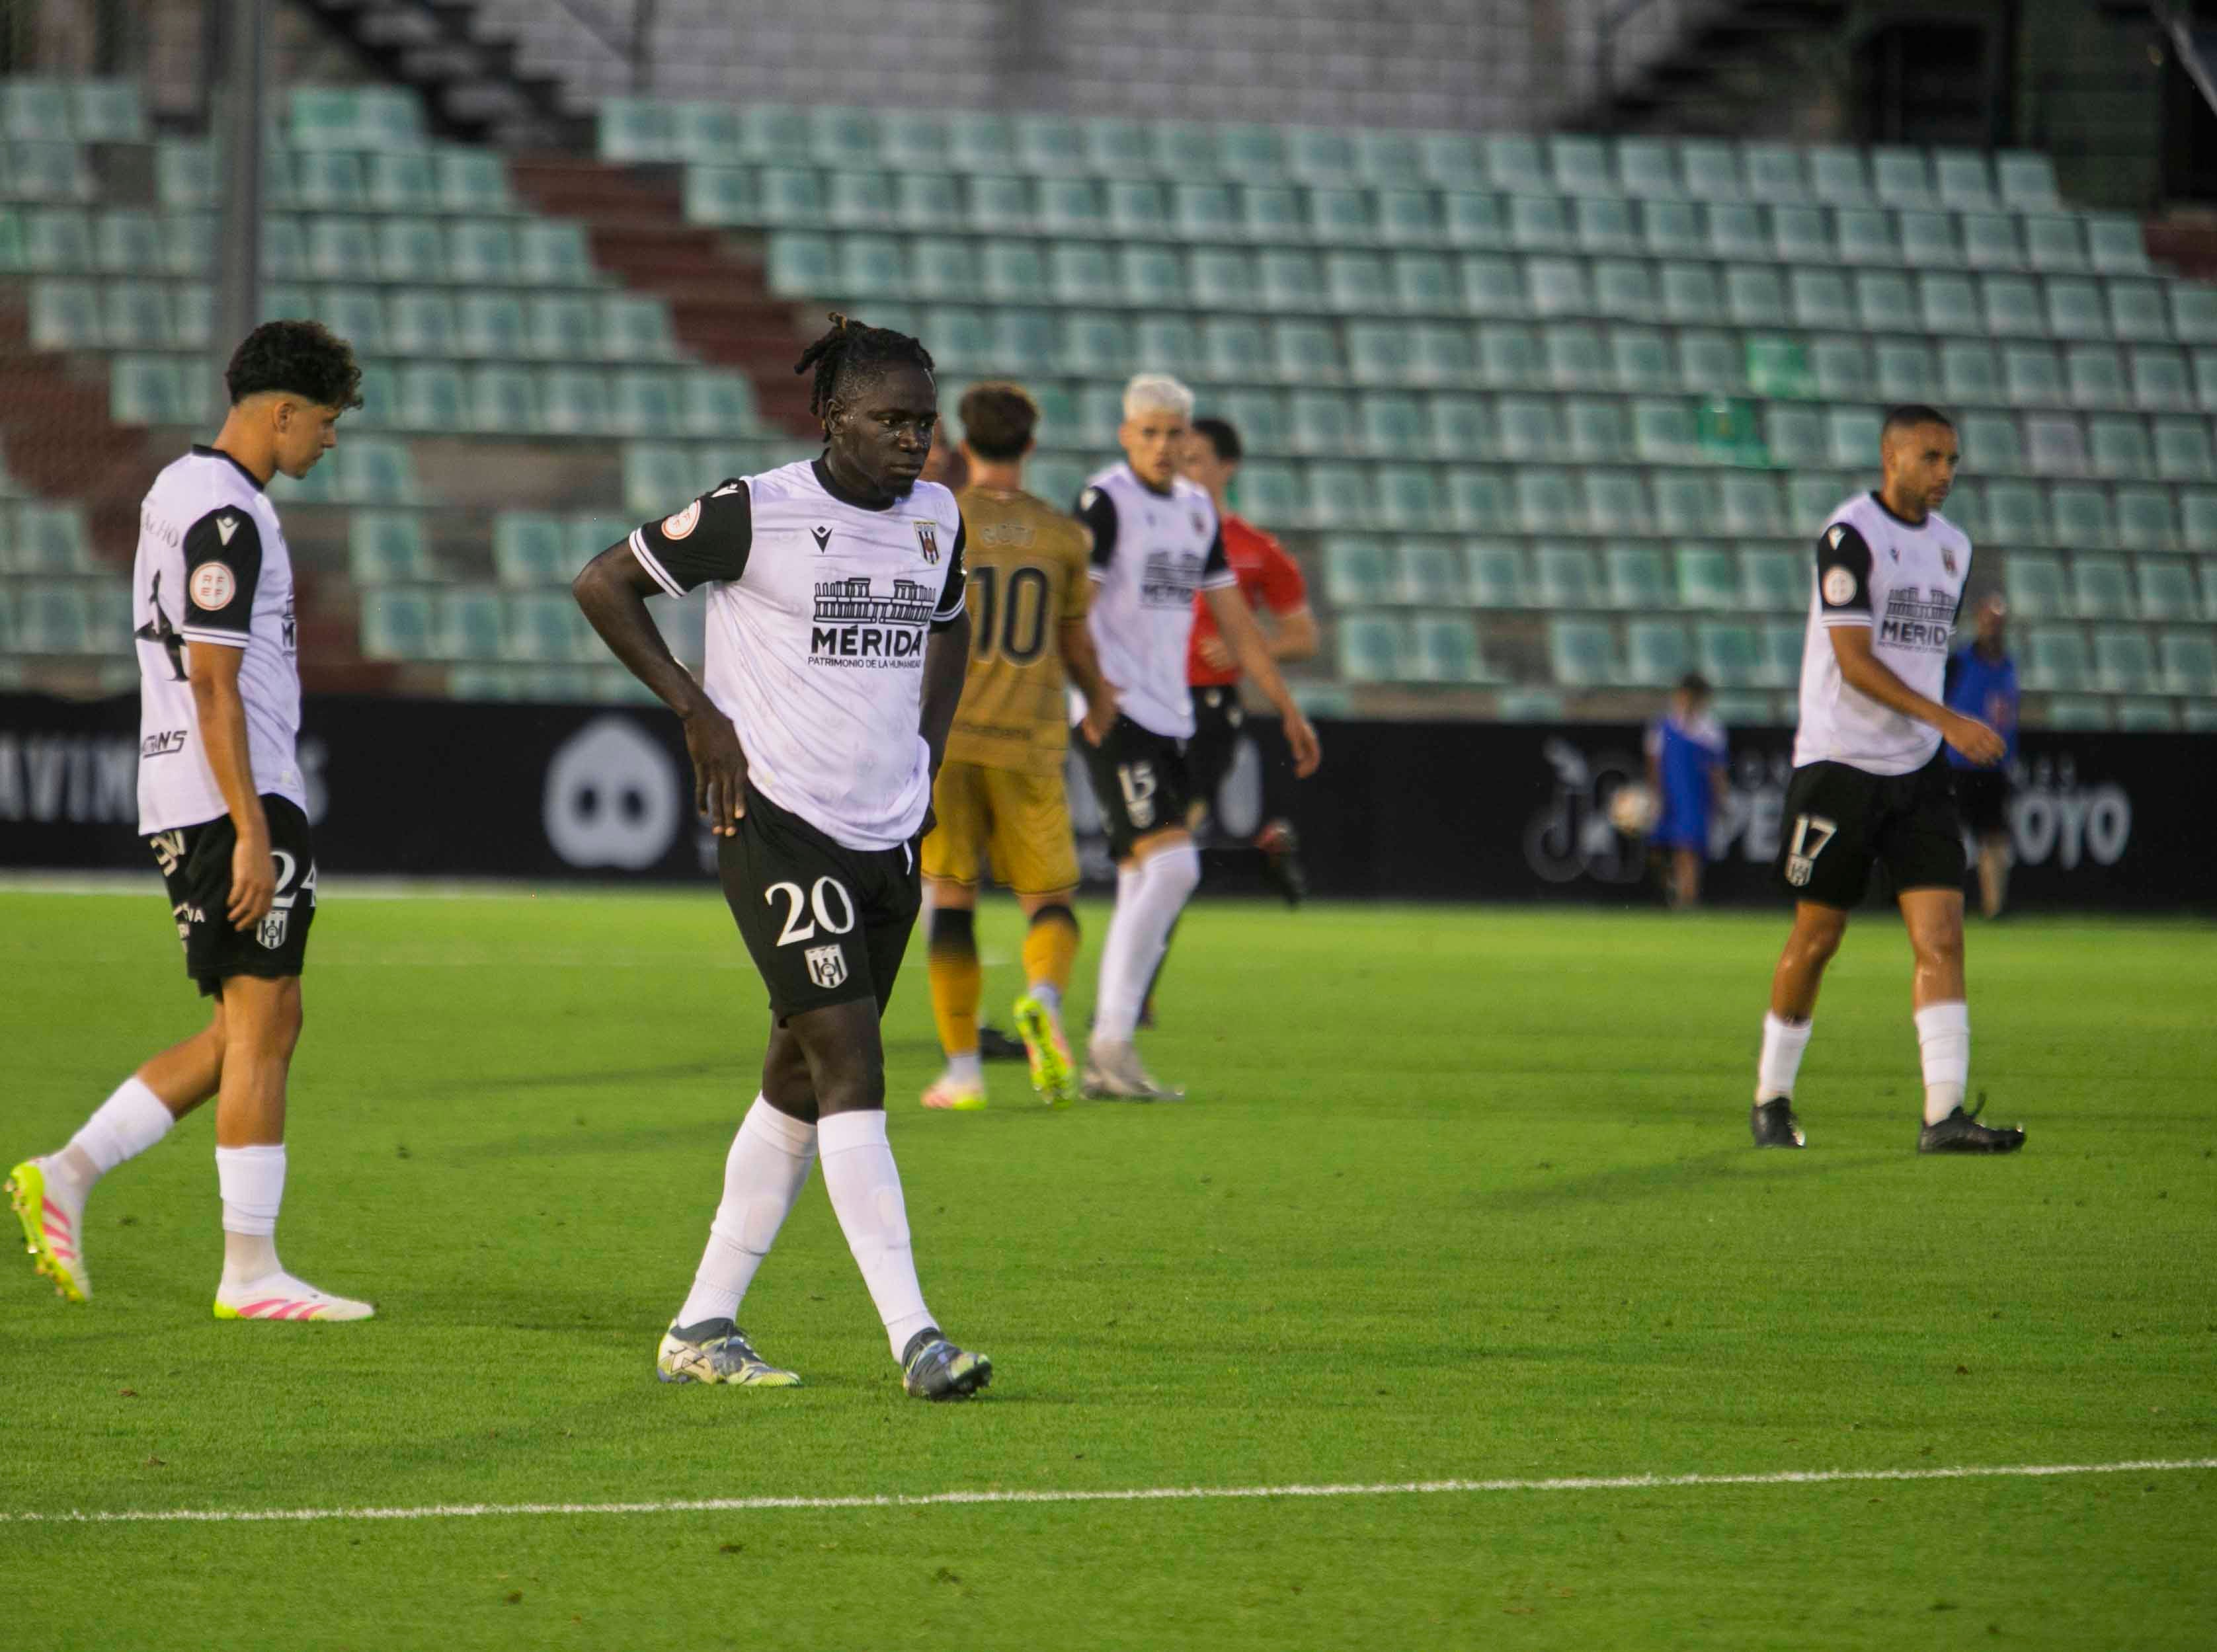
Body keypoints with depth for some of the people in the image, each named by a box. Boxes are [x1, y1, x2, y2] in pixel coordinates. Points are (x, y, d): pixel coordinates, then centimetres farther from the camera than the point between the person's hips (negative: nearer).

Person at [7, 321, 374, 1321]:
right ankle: (250, 1273, -5)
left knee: (250, 1031, 12)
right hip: (235, 798, -10)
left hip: (180, 800, 10)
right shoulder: (226, 515, -13)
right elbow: (214, 683, -18)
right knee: (263, 1022, -6)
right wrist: (252, 831, -20)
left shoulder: (178, 489, 18)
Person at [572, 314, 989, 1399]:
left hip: (888, 839, 7)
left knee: (799, 1087, 9)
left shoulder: (937, 518, 9)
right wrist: (699, 712, -7)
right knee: (851, 1066, -15)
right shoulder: (755, 514, -10)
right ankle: (914, 1338, -19)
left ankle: (703, 1326, 18)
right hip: (777, 823, -7)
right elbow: (603, 585, -2)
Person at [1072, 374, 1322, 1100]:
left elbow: (1235, 620, 22)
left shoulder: (1197, 509, 16)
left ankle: (1104, 1059, 9)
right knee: (1171, 864, -18)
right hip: (1116, 715, -7)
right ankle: (1113, 1038, -14)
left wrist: (1289, 710, 21)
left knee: (1143, 887, 5)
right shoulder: (1106, 502, -8)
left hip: (1168, 716, 7)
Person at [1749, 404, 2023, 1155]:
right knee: (1817, 939, 3)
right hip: (1839, 762, -6)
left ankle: (1944, 1114, -14)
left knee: (1942, 936, -8)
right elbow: (1854, 662, -19)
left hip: (1918, 771, 6)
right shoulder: (1850, 537, -12)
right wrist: (1946, 720, -27)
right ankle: (1771, 1099, 21)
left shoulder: (1952, 545, 11)